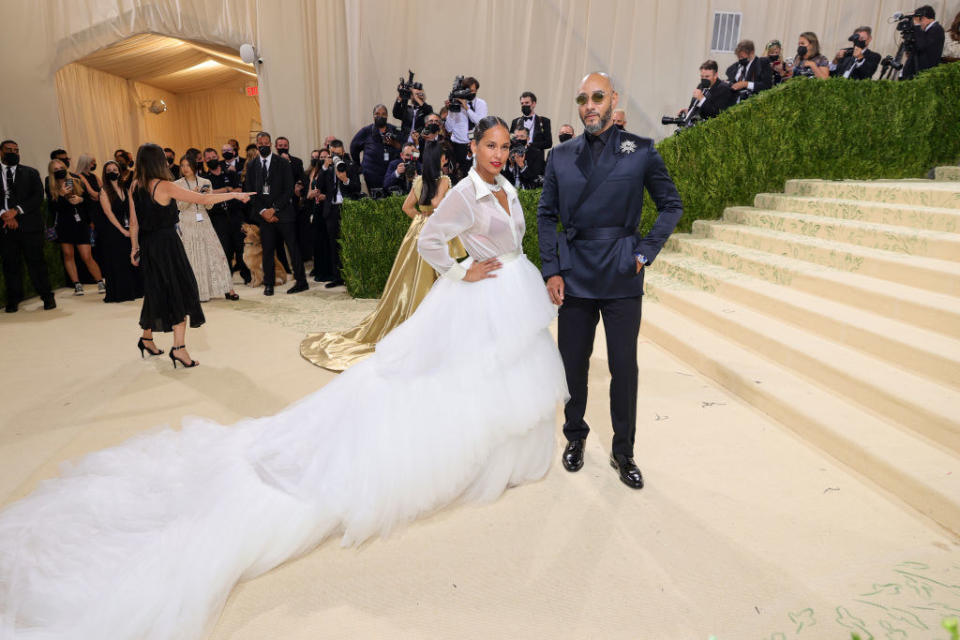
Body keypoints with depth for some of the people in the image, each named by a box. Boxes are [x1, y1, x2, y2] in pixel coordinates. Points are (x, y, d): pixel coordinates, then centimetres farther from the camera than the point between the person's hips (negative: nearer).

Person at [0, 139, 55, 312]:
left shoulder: (31, 173, 11)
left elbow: (38, 197, 0)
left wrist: (16, 210, -10)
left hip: (29, 225, -1)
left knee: (36, 261, -1)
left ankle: (47, 296, 6)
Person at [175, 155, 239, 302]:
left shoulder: (206, 182, 7)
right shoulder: (177, 184, 3)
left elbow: (209, 207, 6)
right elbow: (180, 206, -1)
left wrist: (208, 195, -14)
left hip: (204, 222, 1)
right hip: (187, 223, -1)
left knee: (214, 253, -2)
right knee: (192, 257, 0)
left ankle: (227, 289, -1)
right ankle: (198, 292, 4)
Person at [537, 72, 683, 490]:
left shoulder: (641, 152, 1)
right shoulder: (561, 157, 6)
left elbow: (671, 205, 8)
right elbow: (546, 215, 7)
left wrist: (645, 252, -3)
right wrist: (551, 270, -2)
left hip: (622, 279, -1)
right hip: (574, 278, 2)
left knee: (624, 368, 4)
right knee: (573, 363, 9)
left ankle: (623, 452, 22)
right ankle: (575, 436, 32)